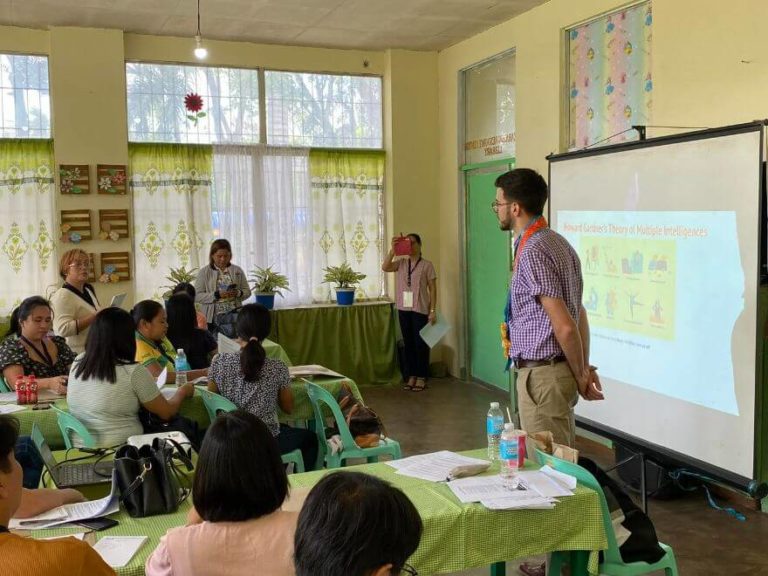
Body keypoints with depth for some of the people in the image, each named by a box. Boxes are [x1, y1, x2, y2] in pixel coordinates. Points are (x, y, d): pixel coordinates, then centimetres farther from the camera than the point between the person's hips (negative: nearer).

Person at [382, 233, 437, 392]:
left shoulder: (427, 265, -3)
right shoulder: (401, 263, 8)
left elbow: (433, 289, -4)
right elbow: (385, 267, -8)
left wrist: (433, 310, -9)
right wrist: (393, 249, -16)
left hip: (420, 310, -4)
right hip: (404, 309, 4)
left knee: (421, 343, 1)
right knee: (408, 343, 10)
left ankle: (421, 378, 9)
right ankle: (411, 376, 19)